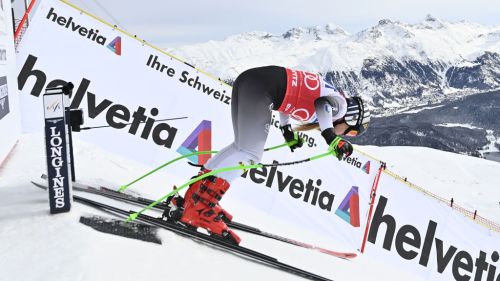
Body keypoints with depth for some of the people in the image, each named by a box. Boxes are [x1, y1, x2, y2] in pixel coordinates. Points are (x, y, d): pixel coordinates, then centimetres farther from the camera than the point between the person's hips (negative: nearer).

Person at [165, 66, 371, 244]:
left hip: (246, 79, 10)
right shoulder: (340, 103, 5)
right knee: (250, 154, -13)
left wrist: (287, 131, 35)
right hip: (261, 87, -10)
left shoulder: (328, 94, 29)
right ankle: (198, 209, -19)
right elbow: (323, 104, -18)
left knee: (242, 147, 14)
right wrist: (331, 138, -23)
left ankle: (193, 197, 14)